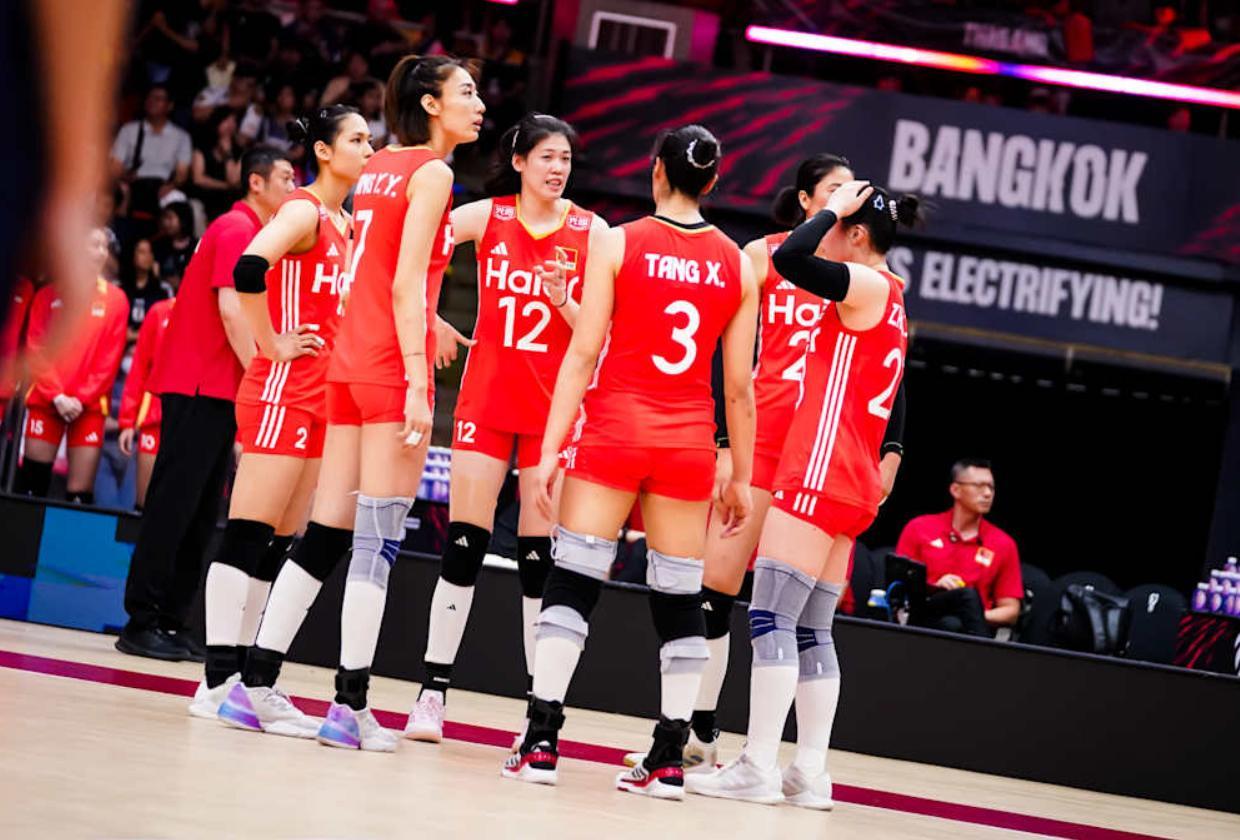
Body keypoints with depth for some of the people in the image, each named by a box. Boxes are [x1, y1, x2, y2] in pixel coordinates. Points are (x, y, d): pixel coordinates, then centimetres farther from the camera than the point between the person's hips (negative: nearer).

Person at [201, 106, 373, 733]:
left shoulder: (344, 223, 18)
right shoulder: (304, 211, -9)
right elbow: (249, 270, -25)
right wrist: (272, 344, -17)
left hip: (324, 398, 9)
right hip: (284, 390, -9)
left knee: (279, 544, 8)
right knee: (248, 534, -9)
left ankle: (248, 679, 11)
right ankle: (219, 681, -10)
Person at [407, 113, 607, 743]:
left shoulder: (592, 232, 1)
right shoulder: (486, 216, 1)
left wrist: (564, 302, -17)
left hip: (556, 401, 0)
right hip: (488, 390, 0)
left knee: (540, 553, 0)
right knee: (464, 542, -3)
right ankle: (433, 691, 3)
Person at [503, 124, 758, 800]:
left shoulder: (617, 243, -3)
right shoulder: (738, 264, 5)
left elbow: (584, 352, -6)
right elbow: (740, 385, 5)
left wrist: (552, 444, -5)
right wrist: (741, 476, 12)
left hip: (615, 429, -2)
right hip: (691, 441, 2)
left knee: (573, 579, 0)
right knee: (679, 595, 7)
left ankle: (541, 742, -6)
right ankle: (670, 757, 5)